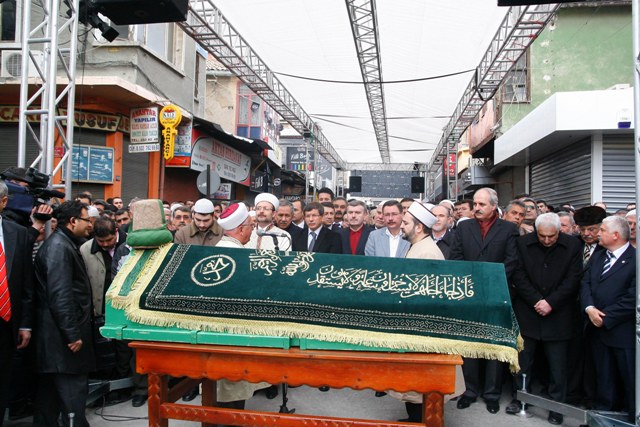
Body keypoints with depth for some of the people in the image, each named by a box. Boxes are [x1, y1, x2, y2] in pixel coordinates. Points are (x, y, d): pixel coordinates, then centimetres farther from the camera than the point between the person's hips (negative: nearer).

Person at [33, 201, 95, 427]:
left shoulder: (65, 243, 16)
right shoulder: (58, 246, -16)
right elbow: (60, 295, -23)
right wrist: (73, 334, -22)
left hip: (60, 333, 11)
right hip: (63, 335, -11)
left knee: (50, 392, 17)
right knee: (73, 393, -5)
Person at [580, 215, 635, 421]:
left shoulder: (634, 259, -11)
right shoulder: (597, 256, 13)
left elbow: (632, 298, -17)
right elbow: (585, 283, 6)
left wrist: (605, 317, -15)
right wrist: (589, 308, -11)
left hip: (624, 332, -6)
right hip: (598, 330, 6)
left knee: (630, 380, 5)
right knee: (604, 380, 16)